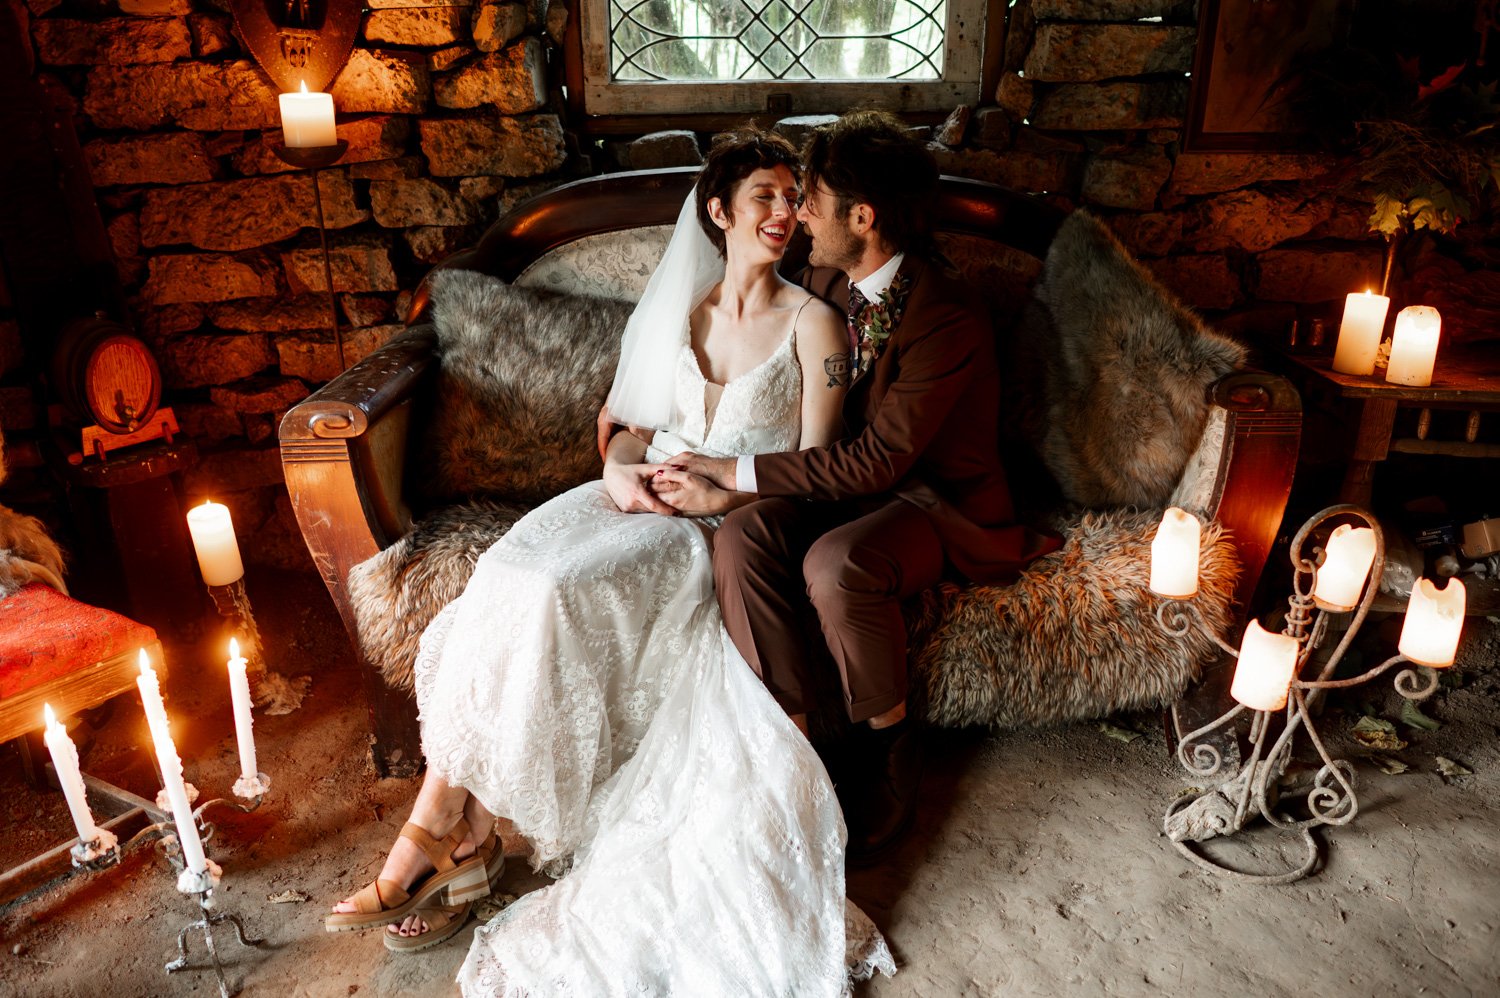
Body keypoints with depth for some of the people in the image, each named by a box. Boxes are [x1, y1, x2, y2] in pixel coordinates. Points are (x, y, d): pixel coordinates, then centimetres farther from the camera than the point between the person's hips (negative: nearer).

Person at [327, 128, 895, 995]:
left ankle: (449, 832, -13)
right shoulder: (678, 311, 17)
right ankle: (451, 831, -19)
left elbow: (813, 468, -2)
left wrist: (723, 495, -16)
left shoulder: (811, 322, 4)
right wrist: (621, 468, -5)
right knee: (513, 573, -25)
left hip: (732, 529, -4)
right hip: (645, 501, 5)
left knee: (551, 591, -28)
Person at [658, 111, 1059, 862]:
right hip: (850, 482, 6)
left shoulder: (947, 322, -22)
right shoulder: (826, 280, 2)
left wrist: (736, 471, -23)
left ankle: (890, 746, -9)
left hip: (935, 500, -6)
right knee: (740, 537, -24)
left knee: (835, 564, -36)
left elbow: (877, 461, -25)